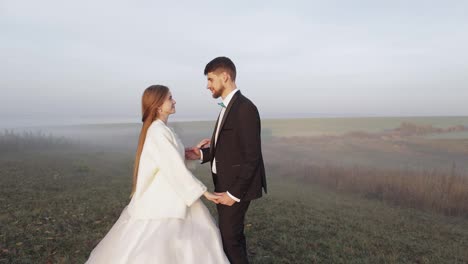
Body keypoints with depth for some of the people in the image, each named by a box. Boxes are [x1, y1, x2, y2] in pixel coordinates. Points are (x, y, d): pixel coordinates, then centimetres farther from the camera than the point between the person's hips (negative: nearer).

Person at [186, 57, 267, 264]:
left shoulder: (245, 108, -19)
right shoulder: (229, 106, 11)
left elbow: (252, 157, -21)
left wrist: (234, 193, -19)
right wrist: (202, 154, 2)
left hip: (236, 186, -9)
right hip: (226, 184, 9)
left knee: (229, 239, 2)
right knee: (232, 235, 21)